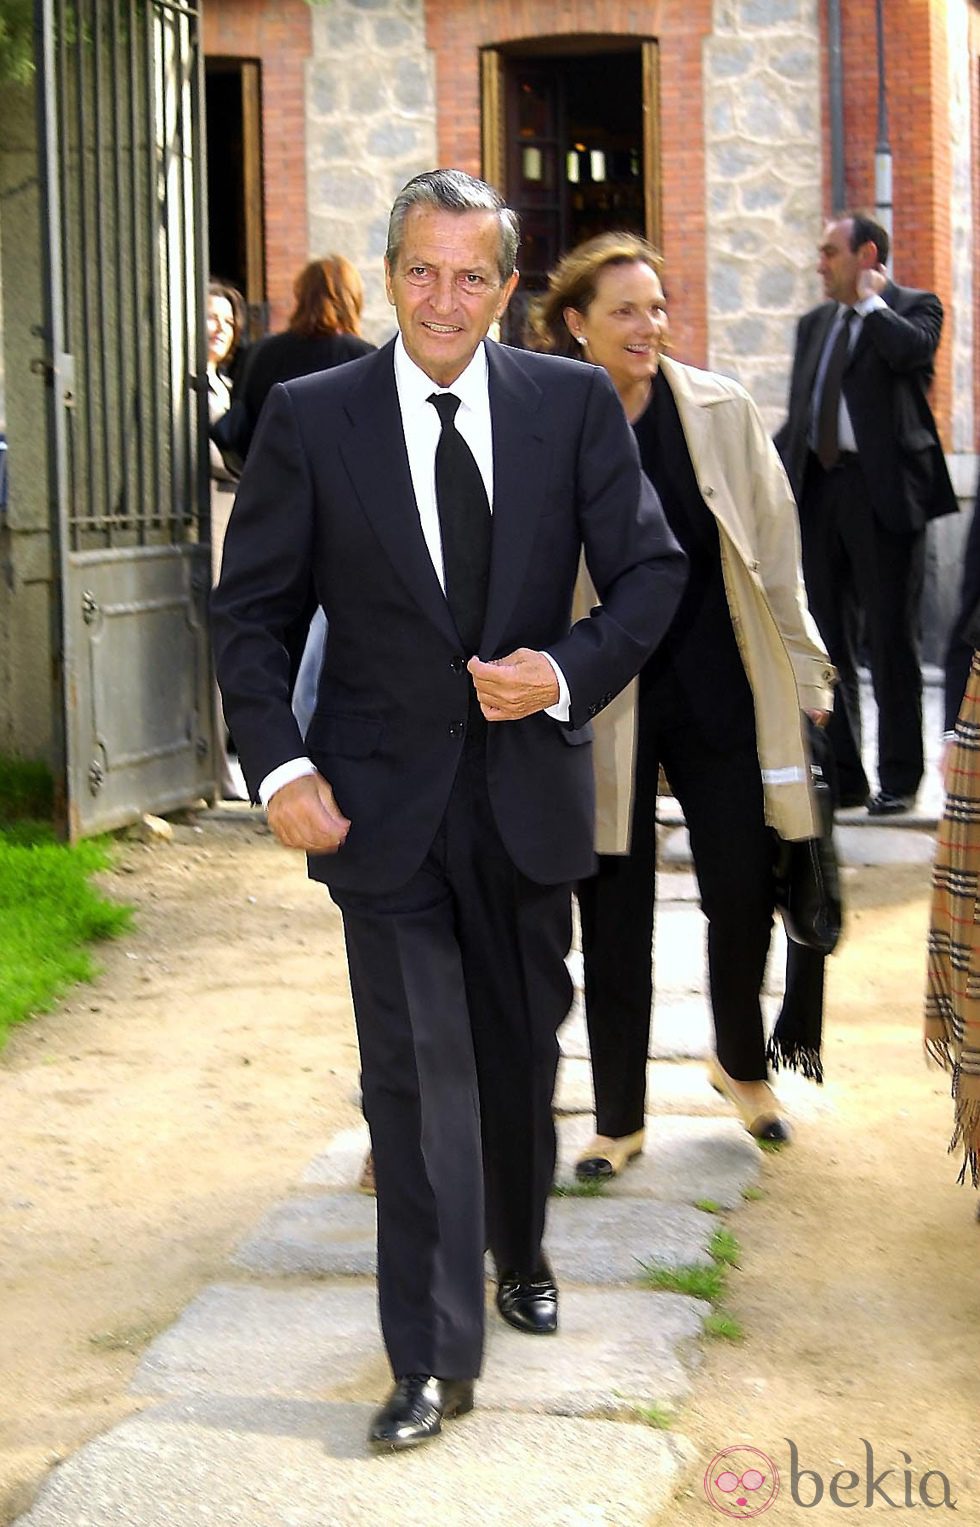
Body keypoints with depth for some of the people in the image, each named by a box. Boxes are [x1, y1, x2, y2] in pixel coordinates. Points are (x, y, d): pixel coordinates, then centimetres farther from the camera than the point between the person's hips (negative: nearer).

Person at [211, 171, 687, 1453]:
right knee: (418, 1069, -5)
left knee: (522, 1047, 19)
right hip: (385, 800, -2)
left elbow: (652, 569, 2)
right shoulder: (311, 418, -5)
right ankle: (434, 1358, 1)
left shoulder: (575, 404, -2)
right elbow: (249, 608, 0)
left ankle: (520, 1254, 44)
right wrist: (279, 764, -11)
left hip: (530, 784, 2)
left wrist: (568, 671, -16)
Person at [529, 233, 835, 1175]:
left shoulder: (721, 411, -2)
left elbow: (774, 551, 4)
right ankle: (618, 1119, 22)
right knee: (614, 917, 6)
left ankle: (742, 1064, 34)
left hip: (719, 693, 1)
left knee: (743, 894, 5)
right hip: (604, 708, -1)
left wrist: (803, 674, 5)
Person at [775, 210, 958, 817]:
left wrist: (871, 301, -9)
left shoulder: (914, 308, 0)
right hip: (819, 488, 6)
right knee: (828, 637, 9)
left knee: (891, 637, -1)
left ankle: (899, 780, 7)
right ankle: (841, 775, 17)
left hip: (882, 488, -6)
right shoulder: (815, 323, 17)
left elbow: (910, 351, -24)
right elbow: (799, 413, 17)